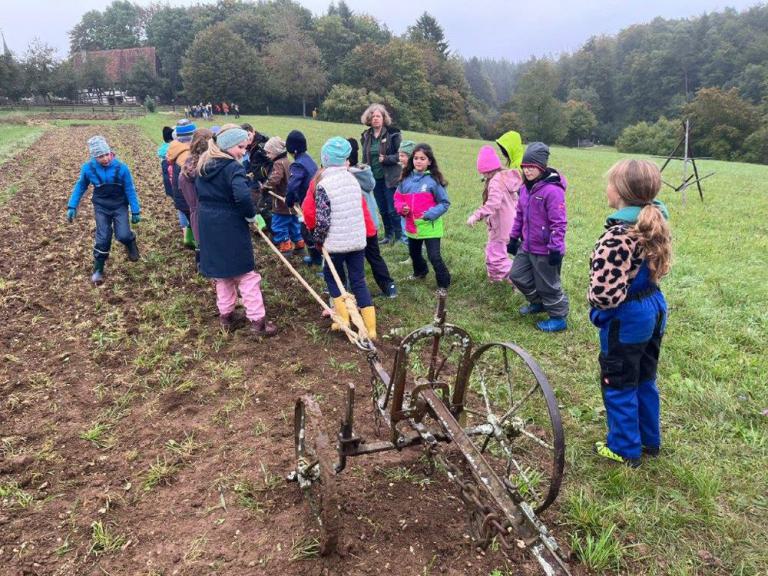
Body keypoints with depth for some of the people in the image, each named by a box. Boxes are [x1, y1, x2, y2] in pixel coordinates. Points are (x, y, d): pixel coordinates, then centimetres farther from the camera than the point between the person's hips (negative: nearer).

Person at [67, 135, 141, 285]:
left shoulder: (121, 168, -18)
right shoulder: (88, 168, -14)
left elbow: (130, 190, -8)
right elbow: (80, 187, 3)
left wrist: (135, 211, -6)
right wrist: (72, 206, -1)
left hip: (120, 206, -1)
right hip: (101, 207, 1)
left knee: (123, 235, -16)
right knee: (103, 238, -5)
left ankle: (130, 242, 23)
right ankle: (98, 270, 11)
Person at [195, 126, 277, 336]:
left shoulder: (204, 165, 10)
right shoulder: (232, 167, -17)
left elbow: (200, 192, 18)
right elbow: (242, 196, -30)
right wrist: (251, 215, -15)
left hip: (208, 225, 8)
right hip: (230, 227, -8)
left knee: (220, 272, 19)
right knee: (245, 272, 1)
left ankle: (225, 315, 27)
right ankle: (257, 320, 5)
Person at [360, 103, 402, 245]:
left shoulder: (392, 134, -7)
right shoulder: (366, 136, 9)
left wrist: (387, 159, -19)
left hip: (390, 178, -5)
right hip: (375, 179, 5)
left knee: (393, 210, -5)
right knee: (383, 210, 13)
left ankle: (399, 236, 7)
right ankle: (388, 235, 26)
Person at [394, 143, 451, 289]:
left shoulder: (434, 180, -12)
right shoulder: (406, 178, 1)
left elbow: (444, 203, -8)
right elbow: (398, 198, 9)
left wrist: (430, 214, -20)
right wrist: (402, 208, -12)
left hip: (430, 227, -6)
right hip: (412, 226, 6)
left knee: (434, 257, -8)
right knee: (414, 253, 26)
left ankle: (444, 284, 10)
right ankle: (420, 272, 54)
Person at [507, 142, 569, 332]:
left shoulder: (552, 190, -22)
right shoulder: (525, 188, 5)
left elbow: (559, 223, -22)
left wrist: (555, 248, -22)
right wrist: (514, 237, 16)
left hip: (545, 250, -9)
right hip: (527, 246, 9)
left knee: (548, 285, 5)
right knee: (517, 275, 19)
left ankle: (559, 318, 25)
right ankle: (538, 302, 41)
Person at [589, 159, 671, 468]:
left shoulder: (619, 235, -29)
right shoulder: (655, 221, 0)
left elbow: (606, 292, -33)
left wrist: (594, 300, -12)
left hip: (626, 318, -9)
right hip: (654, 307, 9)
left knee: (619, 386, 11)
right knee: (644, 380, 24)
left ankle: (625, 449, 27)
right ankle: (649, 440, 41)